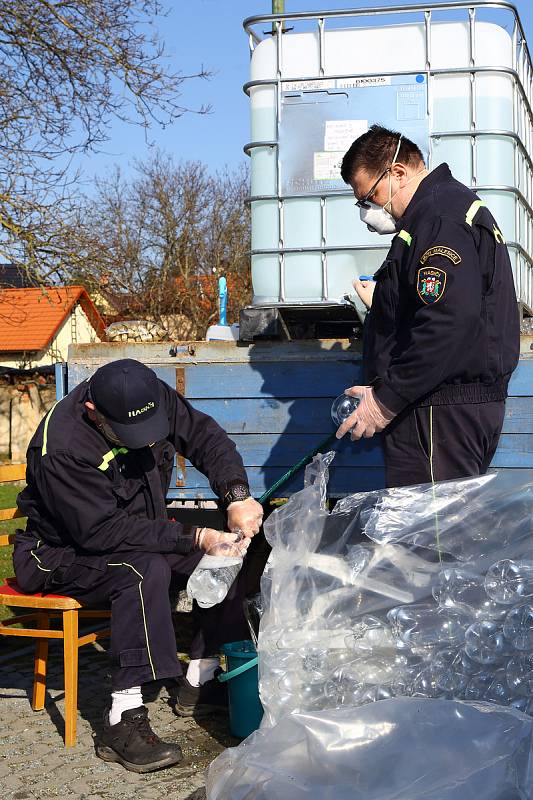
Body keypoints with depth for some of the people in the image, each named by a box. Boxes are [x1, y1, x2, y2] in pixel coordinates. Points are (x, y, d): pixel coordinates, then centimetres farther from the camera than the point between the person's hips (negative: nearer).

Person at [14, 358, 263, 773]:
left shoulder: (153, 397, -13)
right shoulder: (62, 448, -32)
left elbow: (205, 436, -5)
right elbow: (102, 530, -32)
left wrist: (238, 496, -22)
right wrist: (193, 538, -34)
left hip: (137, 534, 8)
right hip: (65, 554, -7)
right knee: (145, 570, -36)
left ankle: (200, 682, 6)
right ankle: (123, 721, -35)